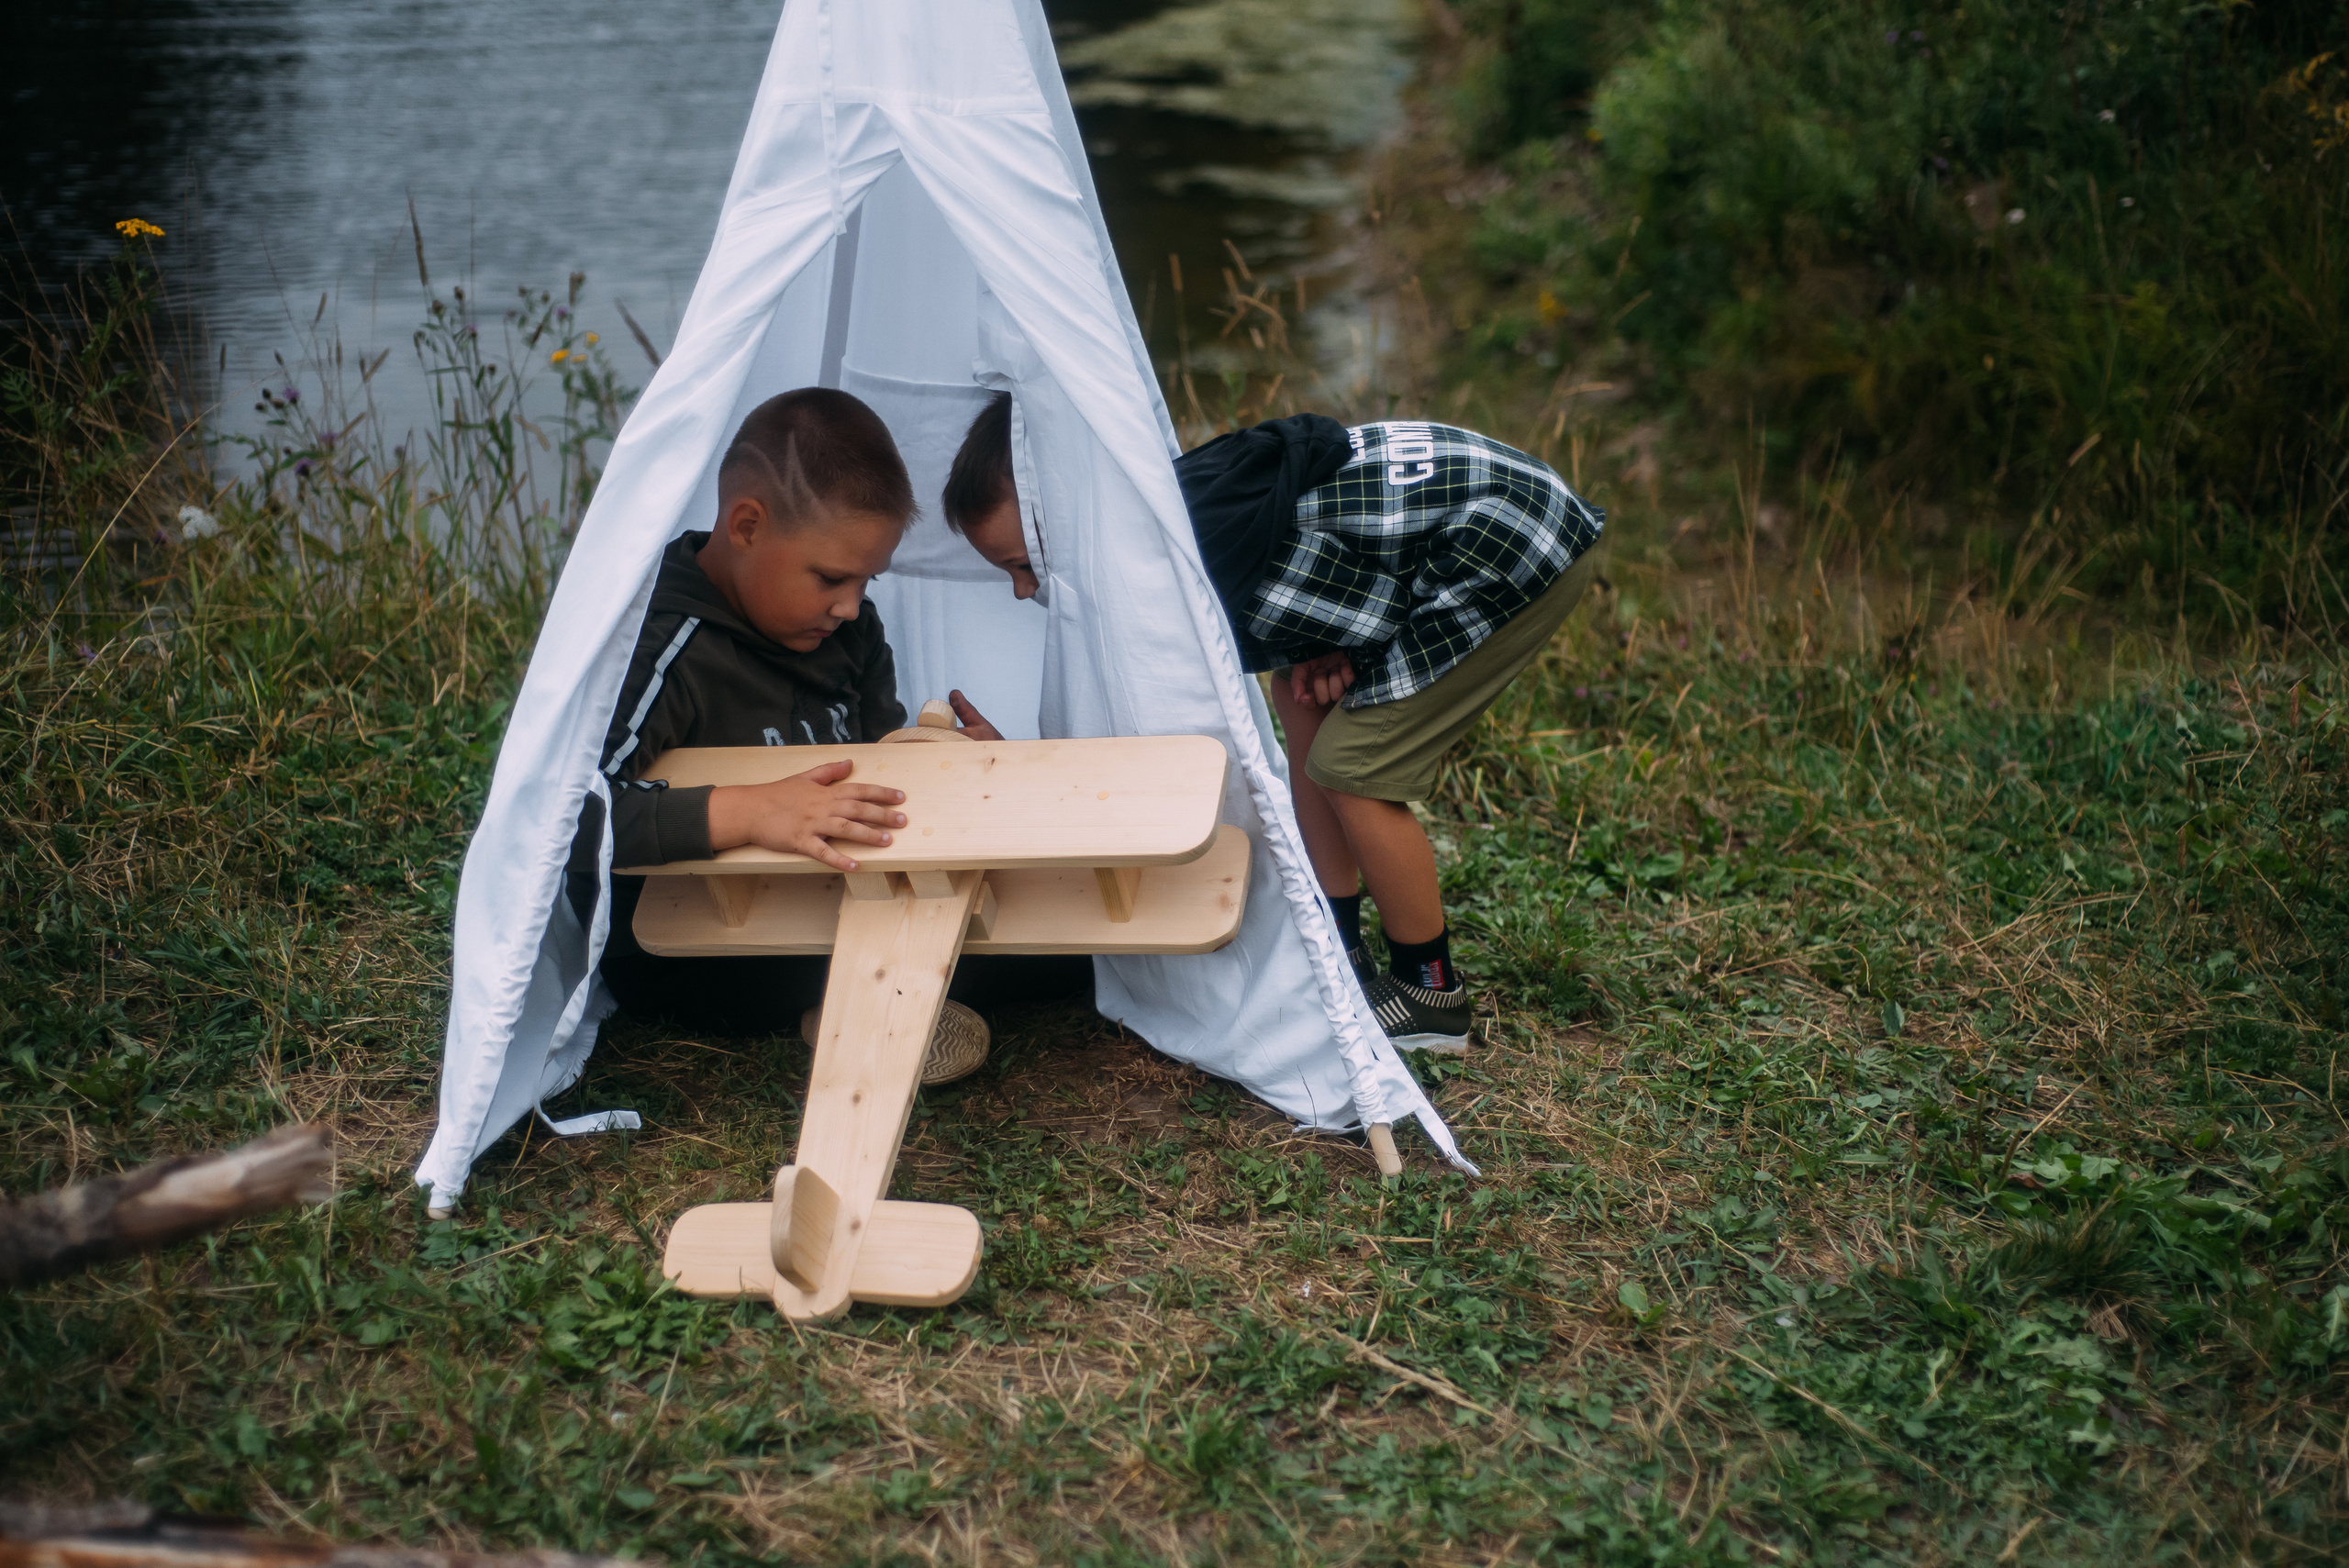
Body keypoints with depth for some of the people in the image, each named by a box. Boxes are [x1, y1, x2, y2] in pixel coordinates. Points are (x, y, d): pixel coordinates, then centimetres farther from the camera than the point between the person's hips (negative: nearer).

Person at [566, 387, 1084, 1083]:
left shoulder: (847, 631, 2)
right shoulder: (665, 652, -23)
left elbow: (883, 765, 14)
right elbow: (561, 811, -35)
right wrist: (744, 811, -43)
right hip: (697, 966, -7)